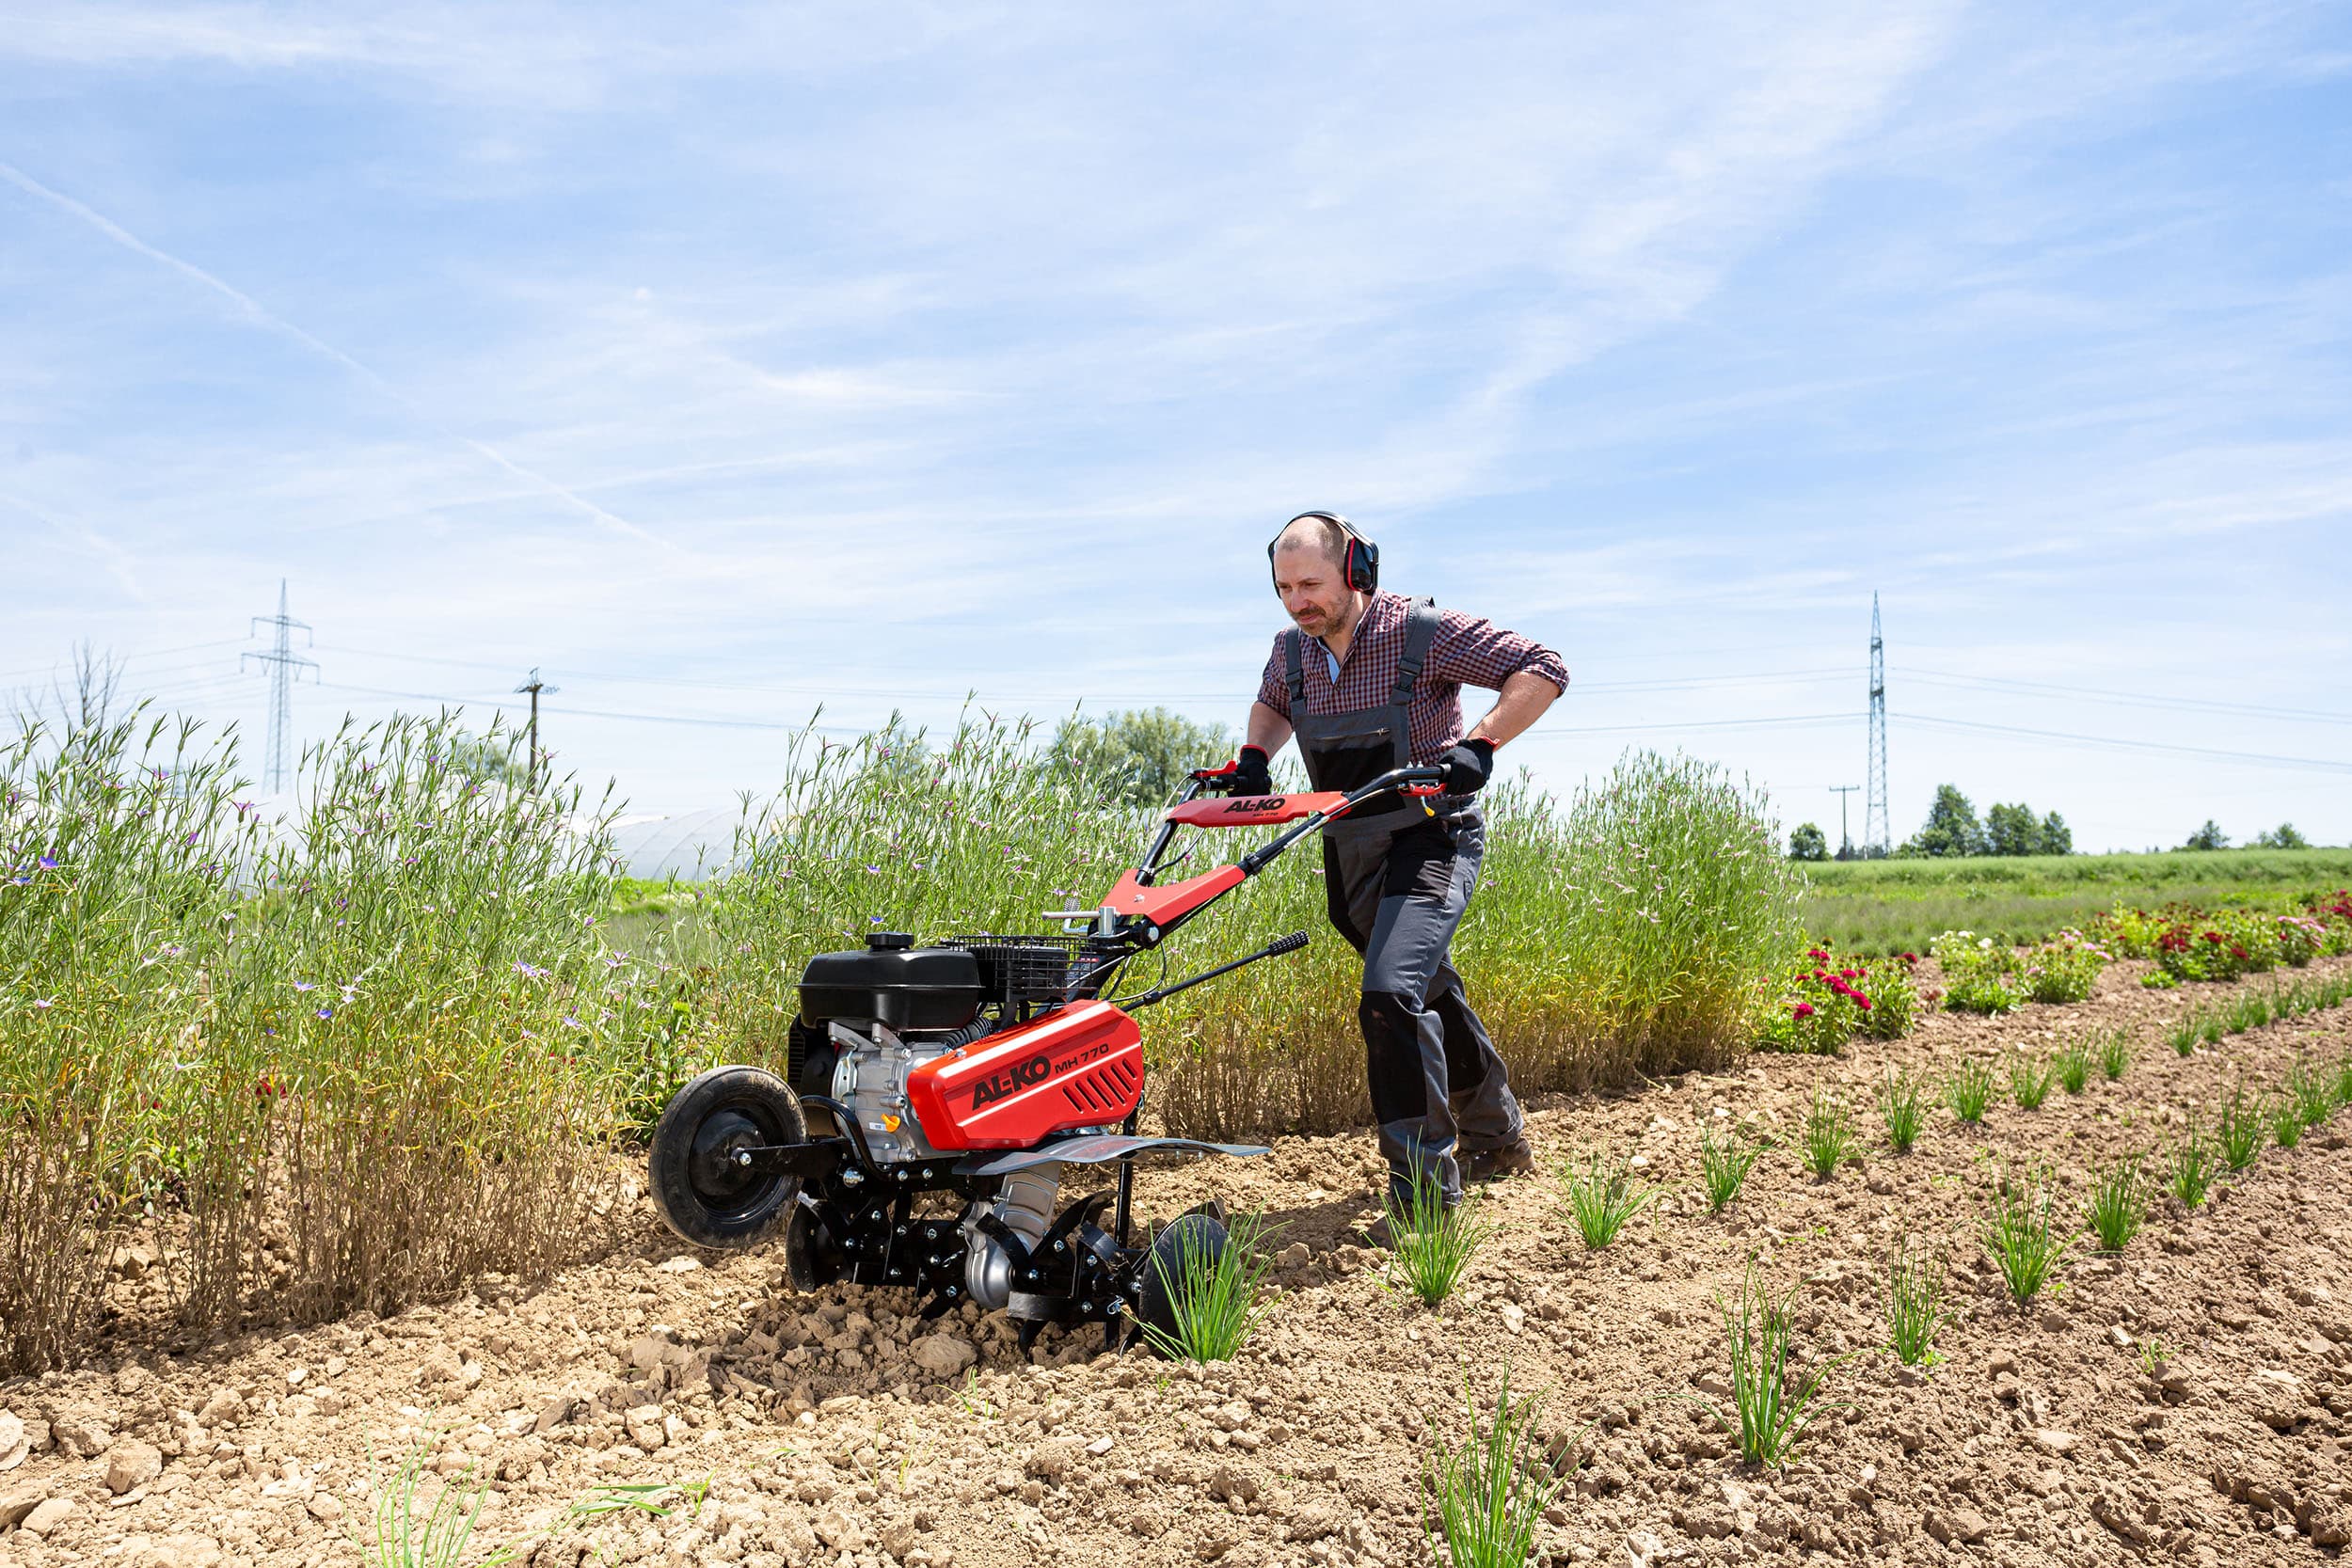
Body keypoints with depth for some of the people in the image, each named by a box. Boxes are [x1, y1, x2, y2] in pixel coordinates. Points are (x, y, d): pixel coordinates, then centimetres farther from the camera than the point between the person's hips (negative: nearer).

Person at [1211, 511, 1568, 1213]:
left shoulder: (1423, 632, -15)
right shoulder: (1292, 649, 3)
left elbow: (1543, 670, -13)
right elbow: (1270, 703, 26)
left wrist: (1479, 745, -25)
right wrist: (1253, 757, 5)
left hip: (1430, 839, -7)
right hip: (1351, 851, 7)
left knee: (1391, 997, -24)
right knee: (1429, 996, 20)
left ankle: (1426, 1189, -13)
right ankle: (1497, 1138, 41)